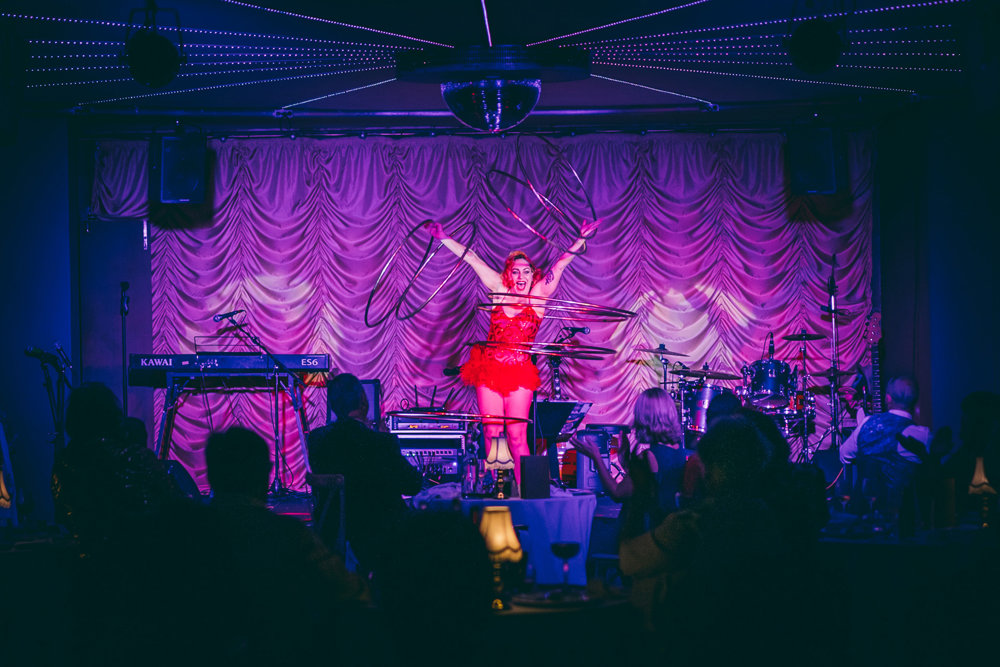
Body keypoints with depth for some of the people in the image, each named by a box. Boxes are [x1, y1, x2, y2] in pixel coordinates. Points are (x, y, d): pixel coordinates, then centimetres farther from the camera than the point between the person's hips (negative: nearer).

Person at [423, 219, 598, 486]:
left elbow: (560, 264, -2)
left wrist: (581, 240, -10)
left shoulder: (539, 295, 3)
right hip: (489, 369, 2)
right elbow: (472, 259, 7)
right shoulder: (500, 290, 6)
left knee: (517, 436, -6)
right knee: (492, 434, 1)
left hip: (519, 373, -2)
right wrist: (443, 238, 10)